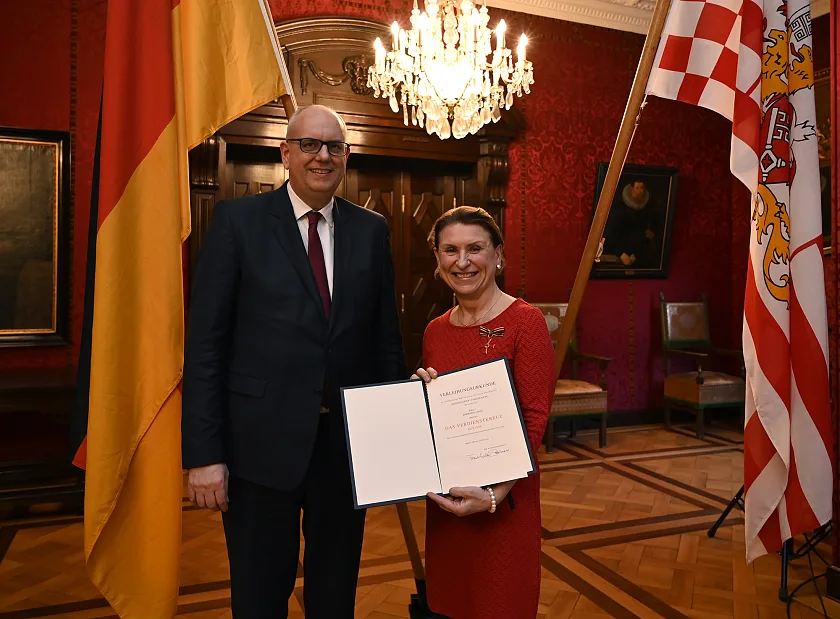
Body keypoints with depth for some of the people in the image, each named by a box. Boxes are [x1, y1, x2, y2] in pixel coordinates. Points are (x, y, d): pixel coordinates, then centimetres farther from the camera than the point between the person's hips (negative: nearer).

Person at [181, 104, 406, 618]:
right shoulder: (238, 220, -3)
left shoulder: (372, 231, 5)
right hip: (261, 442, -2)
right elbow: (205, 344, -6)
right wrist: (205, 454, -10)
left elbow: (387, 340, 7)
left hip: (348, 441, 3)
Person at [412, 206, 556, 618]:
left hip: (503, 497, -5)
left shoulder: (525, 322, -12)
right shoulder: (435, 330, 6)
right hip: (444, 498, 5)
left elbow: (534, 419, -16)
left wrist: (494, 494, -24)